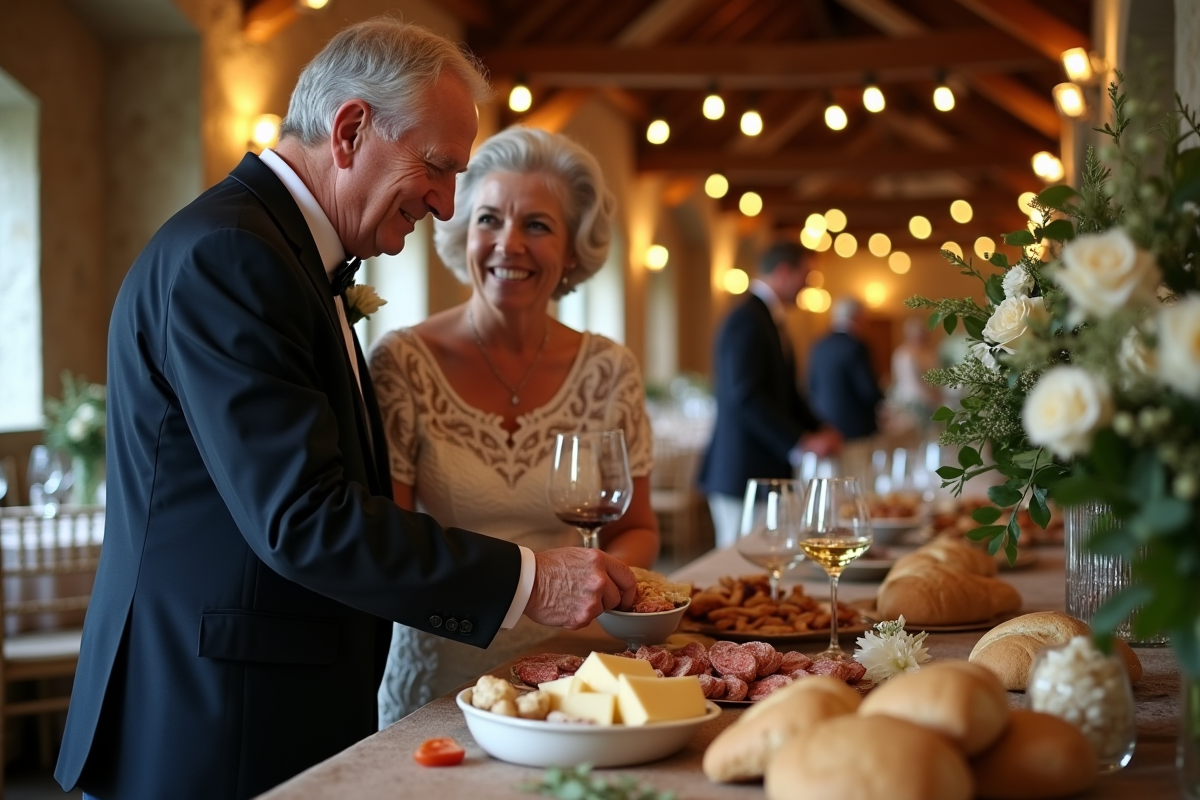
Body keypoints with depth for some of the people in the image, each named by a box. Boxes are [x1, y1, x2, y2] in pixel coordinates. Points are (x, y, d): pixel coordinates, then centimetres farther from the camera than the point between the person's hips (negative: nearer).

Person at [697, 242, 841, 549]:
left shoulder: (770, 319, 16)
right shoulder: (747, 320, -15)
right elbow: (745, 397, -22)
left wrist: (818, 430, 7)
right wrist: (801, 442, -22)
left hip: (766, 468, 10)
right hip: (745, 475, -10)